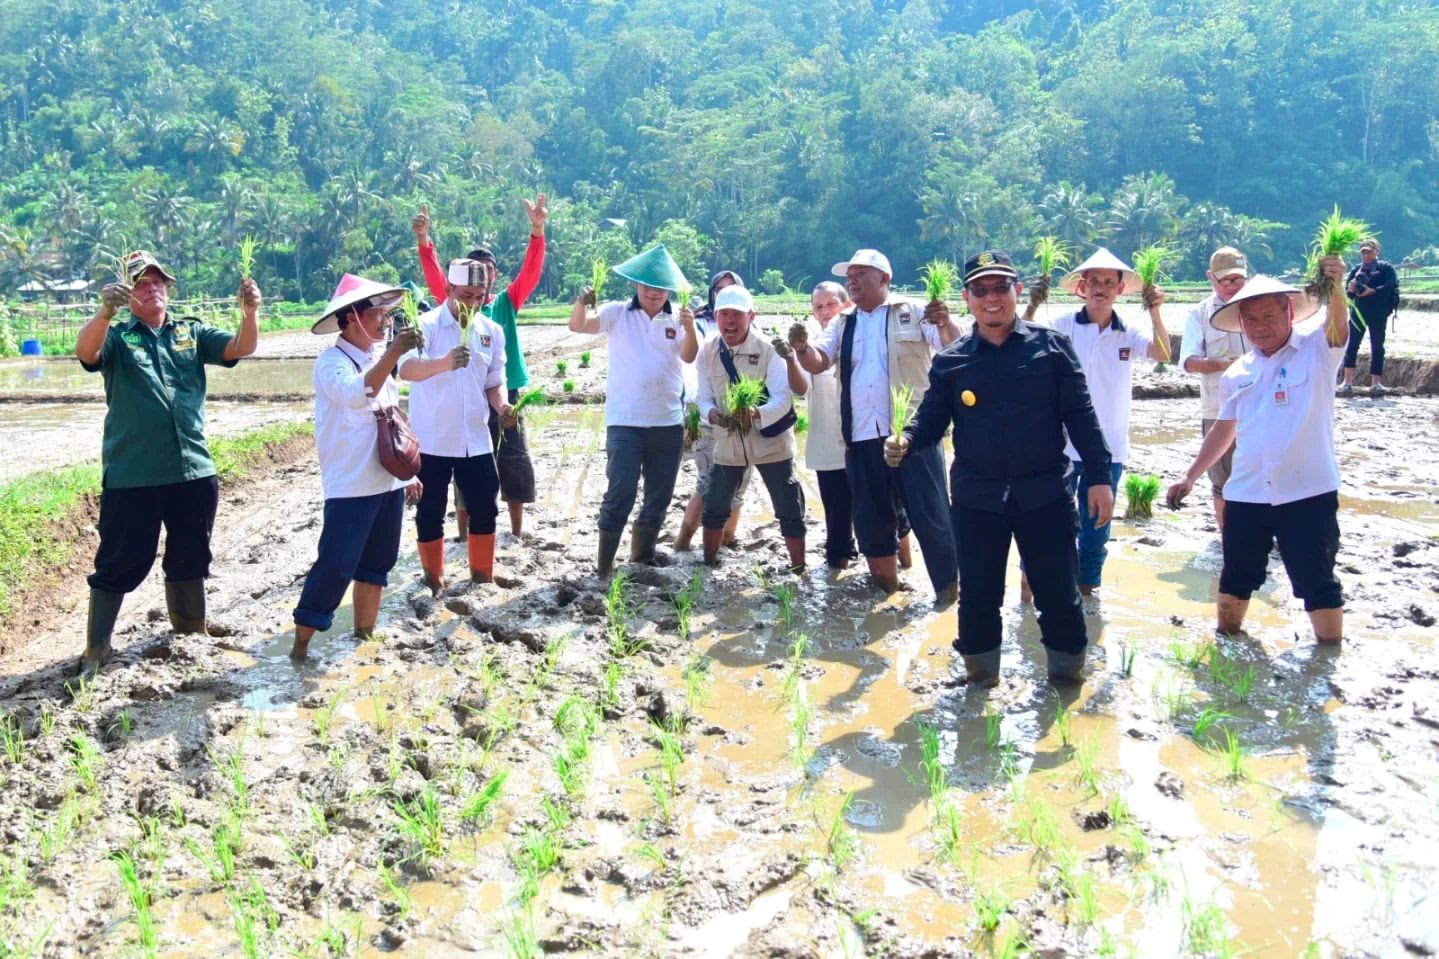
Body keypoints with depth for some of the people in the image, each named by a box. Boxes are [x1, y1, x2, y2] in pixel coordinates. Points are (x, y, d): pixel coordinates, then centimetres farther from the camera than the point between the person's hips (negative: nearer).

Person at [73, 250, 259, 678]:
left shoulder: (192, 333, 10)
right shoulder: (116, 337, 0)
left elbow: (241, 348, -3)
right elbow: (85, 351, -21)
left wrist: (250, 314, -24)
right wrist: (105, 311, -42)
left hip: (194, 470, 4)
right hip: (132, 476, -4)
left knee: (189, 559, 18)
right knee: (120, 564, 1)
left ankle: (190, 632, 35)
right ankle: (96, 651, 10)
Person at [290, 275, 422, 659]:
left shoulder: (378, 358, 11)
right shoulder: (332, 362, -12)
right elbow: (357, 395, -34)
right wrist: (394, 352, -41)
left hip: (388, 483, 8)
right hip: (351, 487, -8)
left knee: (376, 563, 14)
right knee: (335, 566, -8)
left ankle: (364, 635, 26)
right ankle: (301, 645, 2)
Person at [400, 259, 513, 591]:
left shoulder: (492, 331, 5)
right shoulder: (426, 325, -12)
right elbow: (406, 369, -29)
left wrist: (502, 406, -12)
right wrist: (444, 363, -49)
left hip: (476, 440, 4)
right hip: (431, 440, -4)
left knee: (484, 510, 9)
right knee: (431, 513, 6)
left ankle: (483, 578, 24)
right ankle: (433, 582, 20)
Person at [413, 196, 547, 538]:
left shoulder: (506, 303, 6)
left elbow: (530, 272, -5)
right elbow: (434, 277, -12)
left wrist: (537, 231, -21)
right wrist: (423, 240, -30)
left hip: (507, 394, 2)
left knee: (516, 464, 7)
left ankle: (516, 535, 21)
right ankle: (464, 536, 16)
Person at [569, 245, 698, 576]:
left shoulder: (678, 317, 2)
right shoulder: (618, 313, -2)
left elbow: (689, 357, -13)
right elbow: (578, 325, -16)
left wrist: (690, 328, -33)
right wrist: (581, 302, -37)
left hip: (668, 422, 3)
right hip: (625, 422, -3)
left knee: (659, 496, 13)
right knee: (620, 493, -8)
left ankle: (643, 557, 30)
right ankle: (604, 564, 2)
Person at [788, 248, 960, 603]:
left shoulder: (913, 314, 1)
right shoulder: (843, 324, 15)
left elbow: (955, 348, -9)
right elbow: (817, 362, 3)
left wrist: (946, 325, -32)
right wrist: (802, 348, -21)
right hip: (862, 437, 5)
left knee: (929, 513, -3)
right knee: (870, 517, 13)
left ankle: (949, 588, 8)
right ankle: (885, 585, 27)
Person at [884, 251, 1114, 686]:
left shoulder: (1052, 346, 1)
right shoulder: (950, 362, 4)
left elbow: (1080, 415, -1)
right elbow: (931, 421, 2)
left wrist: (1098, 476, -7)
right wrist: (906, 442, -21)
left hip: (1045, 492, -1)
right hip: (976, 498, 1)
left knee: (1057, 591, 7)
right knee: (978, 594, 10)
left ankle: (1067, 674, 27)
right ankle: (980, 675, 29)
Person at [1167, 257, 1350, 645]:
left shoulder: (1316, 349, -6)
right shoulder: (1238, 374, 7)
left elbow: (1337, 326, -28)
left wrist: (1334, 287, -48)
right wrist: (1190, 477, 15)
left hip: (1308, 493, -5)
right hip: (1246, 495, 5)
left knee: (1318, 584, 5)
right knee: (1234, 580, 17)